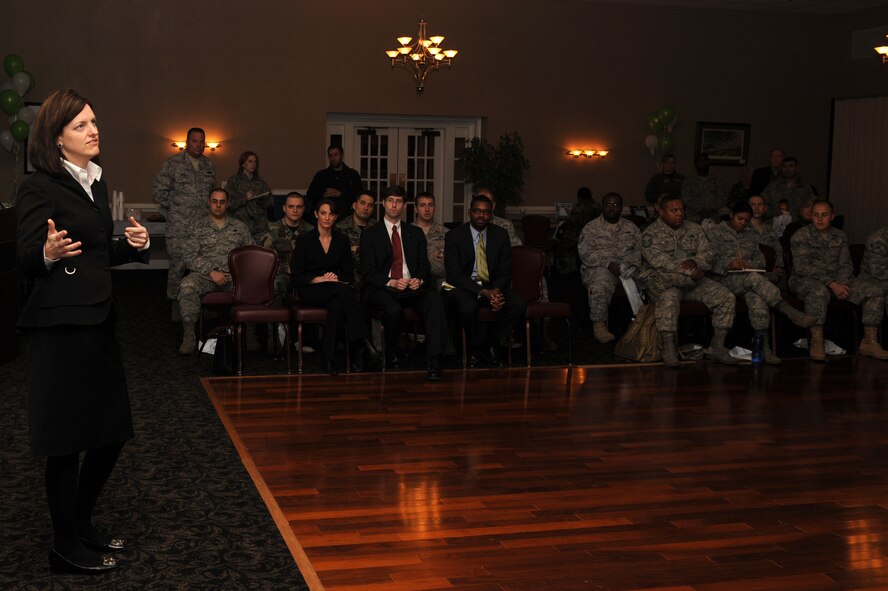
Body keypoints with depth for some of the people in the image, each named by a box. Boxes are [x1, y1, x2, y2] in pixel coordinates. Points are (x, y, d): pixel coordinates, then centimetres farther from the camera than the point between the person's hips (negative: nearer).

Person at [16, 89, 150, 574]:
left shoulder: (96, 182, 14)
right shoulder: (40, 187, -10)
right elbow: (25, 261, -13)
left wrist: (132, 245, 3)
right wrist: (49, 252, -34)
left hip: (98, 320, 9)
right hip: (60, 327, -8)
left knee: (111, 432, 14)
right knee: (67, 441, 0)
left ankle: (82, 526, 31)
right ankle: (66, 547, 15)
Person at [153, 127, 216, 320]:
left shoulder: (209, 166, 14)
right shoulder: (173, 164, -2)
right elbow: (159, 189, 0)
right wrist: (173, 206, 2)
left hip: (204, 225, 4)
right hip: (179, 225, -4)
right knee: (178, 263, -4)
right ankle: (176, 305, 4)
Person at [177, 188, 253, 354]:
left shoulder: (239, 227, 17)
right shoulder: (198, 227, 11)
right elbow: (189, 255, 1)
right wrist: (211, 272, -10)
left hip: (234, 275, 1)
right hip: (205, 274, 0)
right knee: (187, 286, -33)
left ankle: (250, 337, -19)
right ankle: (189, 337, -26)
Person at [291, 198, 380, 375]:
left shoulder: (341, 240, 9)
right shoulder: (304, 240, 0)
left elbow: (348, 274, 12)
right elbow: (296, 276, -3)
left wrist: (338, 279, -11)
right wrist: (319, 279, -17)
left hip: (336, 292, 3)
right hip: (310, 292, -3)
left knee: (337, 305, -37)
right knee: (344, 291, -36)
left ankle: (330, 357, -34)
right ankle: (362, 342, -41)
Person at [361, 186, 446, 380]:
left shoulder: (416, 233, 20)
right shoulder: (370, 235, 9)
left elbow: (424, 265, 13)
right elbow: (368, 272, 0)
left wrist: (419, 280, -11)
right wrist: (392, 282, -17)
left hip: (413, 287, 2)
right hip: (382, 289, -2)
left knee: (435, 300, -31)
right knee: (393, 309, -37)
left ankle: (435, 362, -37)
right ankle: (392, 355, -9)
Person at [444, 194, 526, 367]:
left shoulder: (501, 235, 5)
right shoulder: (454, 236, -6)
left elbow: (505, 272, 3)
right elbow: (454, 275, -13)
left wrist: (496, 291, -21)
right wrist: (482, 292, -25)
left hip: (493, 287, 4)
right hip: (463, 287, -3)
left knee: (519, 303, -24)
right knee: (467, 307, -37)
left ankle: (492, 343, -3)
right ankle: (476, 346, -7)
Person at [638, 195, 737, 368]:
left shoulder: (695, 229, 16)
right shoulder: (651, 233, -1)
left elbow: (708, 253, 6)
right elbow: (658, 260, -15)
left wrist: (695, 262, -17)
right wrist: (689, 272, -22)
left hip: (694, 280, 5)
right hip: (664, 280, -5)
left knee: (726, 297, -13)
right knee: (668, 297, -39)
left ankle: (717, 346, -9)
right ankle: (668, 349, -34)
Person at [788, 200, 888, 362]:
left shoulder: (840, 236, 13)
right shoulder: (801, 236, -5)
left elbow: (846, 264, 8)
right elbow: (802, 266, -16)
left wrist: (841, 284, -15)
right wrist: (831, 284, -23)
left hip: (836, 281, 6)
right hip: (805, 280, -6)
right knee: (819, 290, -42)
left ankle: (869, 341, -12)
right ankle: (816, 342, -36)